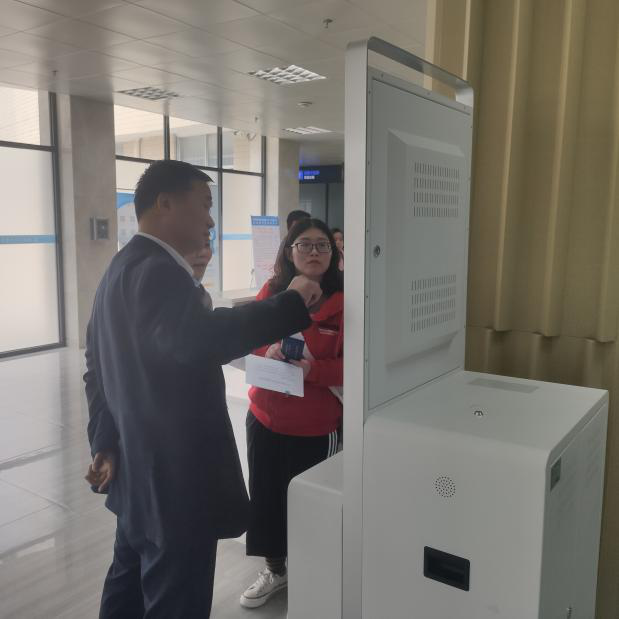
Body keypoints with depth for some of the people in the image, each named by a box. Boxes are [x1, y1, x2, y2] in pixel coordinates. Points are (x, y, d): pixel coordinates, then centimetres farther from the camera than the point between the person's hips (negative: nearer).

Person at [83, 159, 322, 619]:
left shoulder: (123, 267, 14)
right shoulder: (159, 270, -20)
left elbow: (97, 366, 17)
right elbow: (197, 340, -40)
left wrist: (105, 442, 19)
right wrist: (292, 302, -32)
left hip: (138, 474, 11)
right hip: (176, 479, -11)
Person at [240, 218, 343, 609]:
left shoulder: (343, 301, -11)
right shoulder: (271, 293, 1)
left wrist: (313, 368, -27)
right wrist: (267, 354, -16)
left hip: (316, 427, -3)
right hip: (265, 418, 4)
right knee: (265, 496, 13)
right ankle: (275, 571, 38)